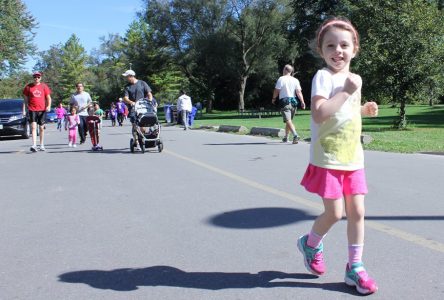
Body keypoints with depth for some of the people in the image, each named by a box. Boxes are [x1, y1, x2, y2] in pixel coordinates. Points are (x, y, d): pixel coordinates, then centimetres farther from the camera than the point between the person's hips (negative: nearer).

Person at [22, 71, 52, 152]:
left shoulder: (44, 86, 6)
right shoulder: (28, 87, 6)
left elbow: (48, 97, 8)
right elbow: (25, 99, 9)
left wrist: (48, 106, -9)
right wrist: (24, 110, 3)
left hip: (42, 110, 1)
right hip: (32, 110, -1)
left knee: (41, 128, 9)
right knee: (33, 127, -14)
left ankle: (42, 145, 22)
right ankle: (34, 145, -20)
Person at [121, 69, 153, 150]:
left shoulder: (142, 83, 6)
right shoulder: (127, 87, 9)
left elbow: (149, 94, 3)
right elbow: (125, 98, -2)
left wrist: (150, 102, -15)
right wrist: (131, 102, -23)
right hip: (133, 108, 1)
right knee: (134, 125, -10)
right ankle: (137, 142, -9)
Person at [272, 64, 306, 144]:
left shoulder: (281, 79, -5)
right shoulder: (295, 80, 7)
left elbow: (276, 90, -3)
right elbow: (299, 92, -2)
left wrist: (274, 98, 13)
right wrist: (302, 102, -5)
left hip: (284, 101, -6)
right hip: (293, 101, 6)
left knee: (288, 121, -12)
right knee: (289, 120, 18)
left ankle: (295, 135, -31)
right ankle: (286, 137, 29)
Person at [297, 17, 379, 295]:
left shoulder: (354, 79, 13)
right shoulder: (323, 77, -11)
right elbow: (319, 114, -25)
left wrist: (365, 110, 9)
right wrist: (347, 91, -23)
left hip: (353, 158, 7)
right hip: (328, 159, -7)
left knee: (357, 212, 7)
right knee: (335, 213, -3)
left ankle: (355, 267, 20)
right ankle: (311, 243, 28)